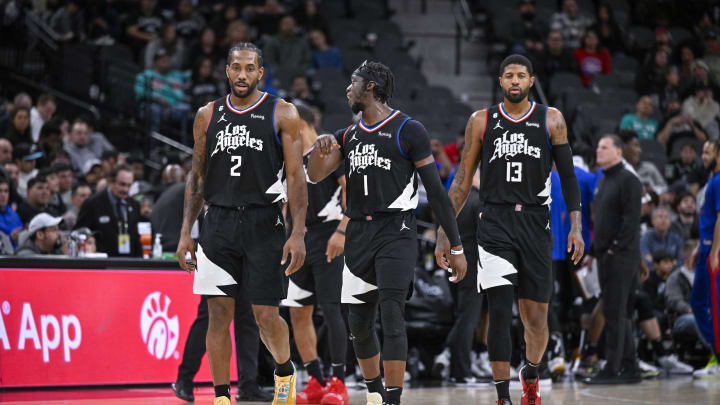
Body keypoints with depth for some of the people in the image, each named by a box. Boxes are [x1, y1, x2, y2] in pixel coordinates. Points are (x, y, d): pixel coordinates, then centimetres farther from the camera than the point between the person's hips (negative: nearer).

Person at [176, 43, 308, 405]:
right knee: (218, 314, -2)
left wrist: (298, 233, -11)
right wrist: (185, 232, 7)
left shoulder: (282, 114, 0)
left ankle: (284, 370, 28)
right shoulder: (207, 116, 9)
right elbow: (197, 176, 14)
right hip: (219, 222, 3)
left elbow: (296, 177, -3)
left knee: (266, 315, -2)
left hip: (263, 222, -3)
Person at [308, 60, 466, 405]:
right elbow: (315, 175, 9)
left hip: (396, 231, -6)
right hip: (358, 234, 6)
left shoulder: (408, 130, -5)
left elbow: (436, 191, -5)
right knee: (359, 322, 11)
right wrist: (321, 147, -13)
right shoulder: (348, 136, 15)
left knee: (391, 315, -18)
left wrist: (456, 247, -8)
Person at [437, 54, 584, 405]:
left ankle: (531, 374, 34)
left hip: (536, 223, 1)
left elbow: (568, 175, 6)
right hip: (495, 224, -1)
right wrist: (444, 231, 3)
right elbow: (462, 180, 8)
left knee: (536, 319, 5)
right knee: (499, 311, -12)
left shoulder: (550, 120, 4)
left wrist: (576, 225, -4)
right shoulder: (482, 121, 5)